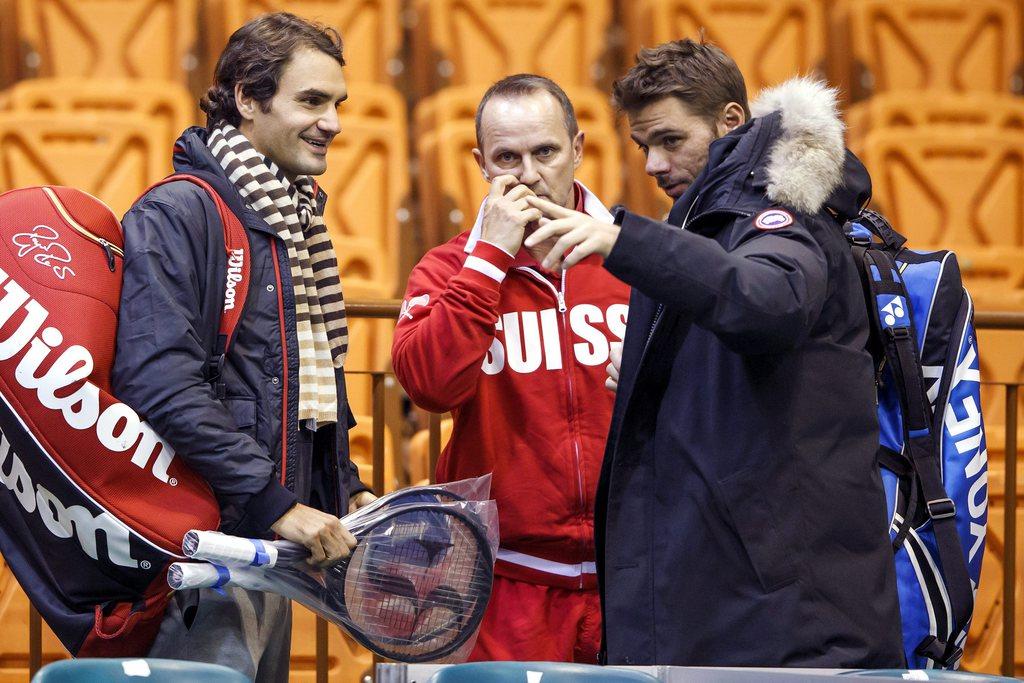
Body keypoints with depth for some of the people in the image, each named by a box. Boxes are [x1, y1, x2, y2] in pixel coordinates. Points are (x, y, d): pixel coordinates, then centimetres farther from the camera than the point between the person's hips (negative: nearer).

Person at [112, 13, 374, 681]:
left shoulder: (297, 226, 18)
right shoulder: (176, 215, -11)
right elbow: (158, 380, -22)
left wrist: (346, 490, 13)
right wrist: (273, 501, -23)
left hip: (275, 547, 9)